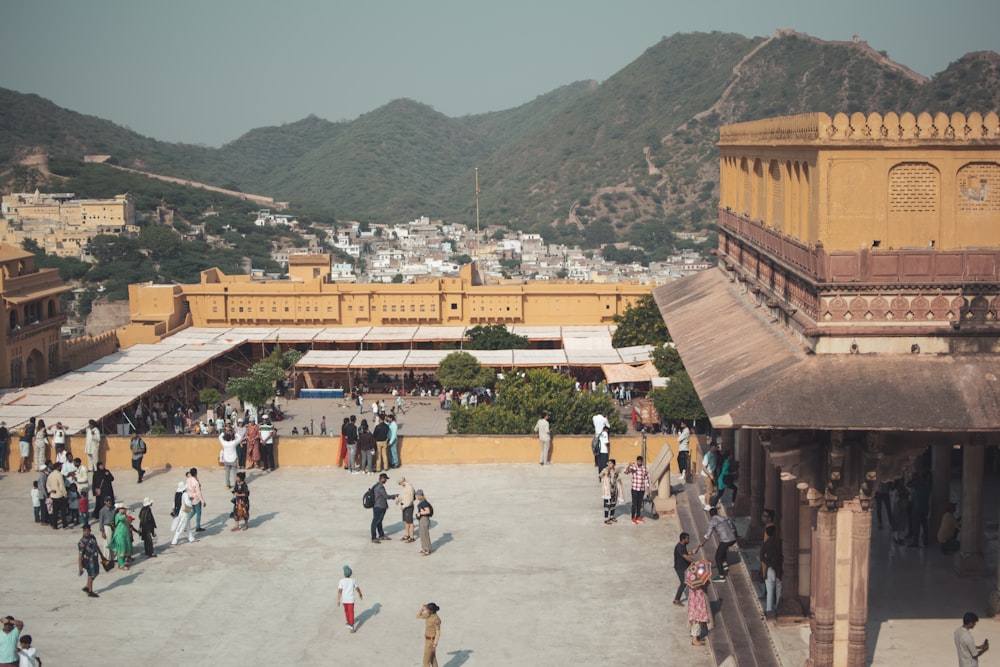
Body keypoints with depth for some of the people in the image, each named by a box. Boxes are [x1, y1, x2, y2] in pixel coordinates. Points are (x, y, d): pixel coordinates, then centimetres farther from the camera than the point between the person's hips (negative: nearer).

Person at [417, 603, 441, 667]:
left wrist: (434, 645, -21)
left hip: (431, 641, -9)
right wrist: (422, 608, -11)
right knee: (432, 660, 19)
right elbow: (418, 616, 6)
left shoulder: (436, 619, -28)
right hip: (428, 639, 9)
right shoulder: (429, 615, -2)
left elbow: (438, 632, -22)